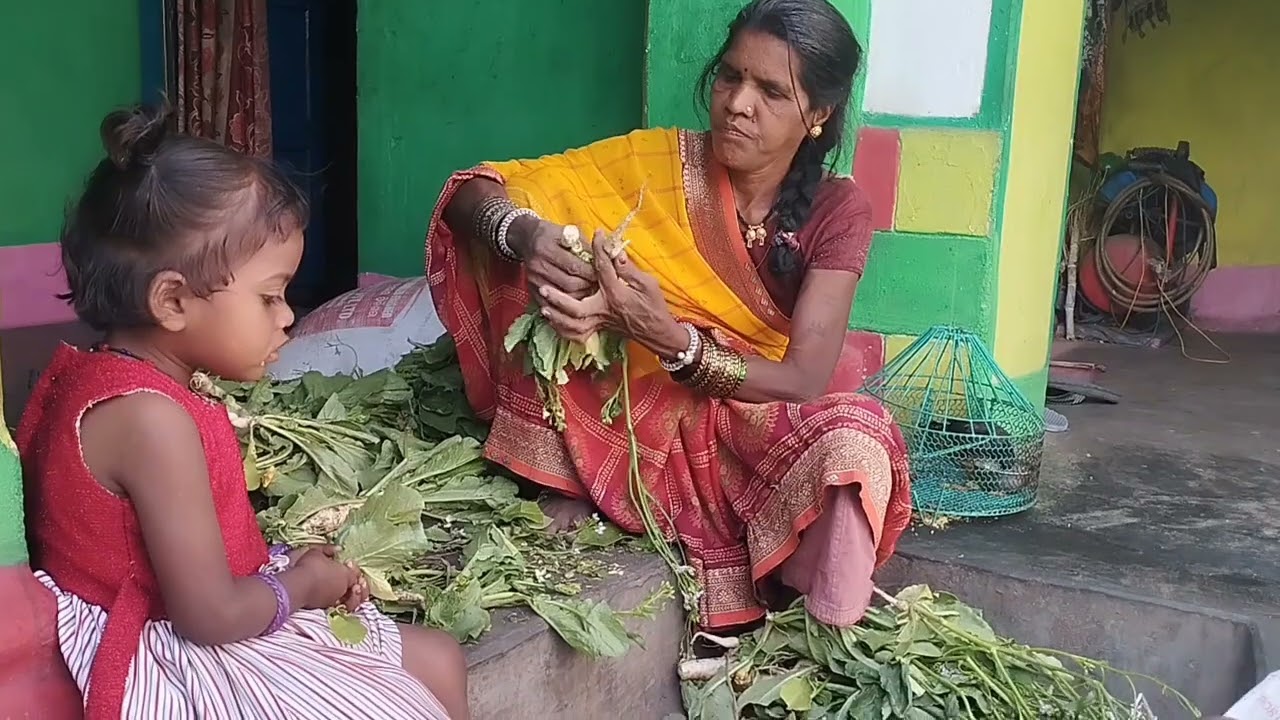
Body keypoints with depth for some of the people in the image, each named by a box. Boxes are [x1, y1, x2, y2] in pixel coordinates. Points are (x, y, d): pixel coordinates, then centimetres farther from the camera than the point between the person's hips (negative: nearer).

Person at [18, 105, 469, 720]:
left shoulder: (98, 376, 4)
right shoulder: (152, 419, -27)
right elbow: (211, 615, -25)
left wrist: (282, 560, 1)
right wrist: (303, 584, -7)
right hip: (182, 666, -10)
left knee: (440, 660, 12)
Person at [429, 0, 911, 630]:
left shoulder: (836, 212, -11)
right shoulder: (656, 164, -11)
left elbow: (806, 380, -20)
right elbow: (473, 194, -11)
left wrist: (669, 338, -37)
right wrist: (525, 234, -37)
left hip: (767, 419, 0)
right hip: (642, 417, 1)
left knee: (853, 450, -34)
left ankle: (825, 640, -6)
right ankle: (570, 481, -11)